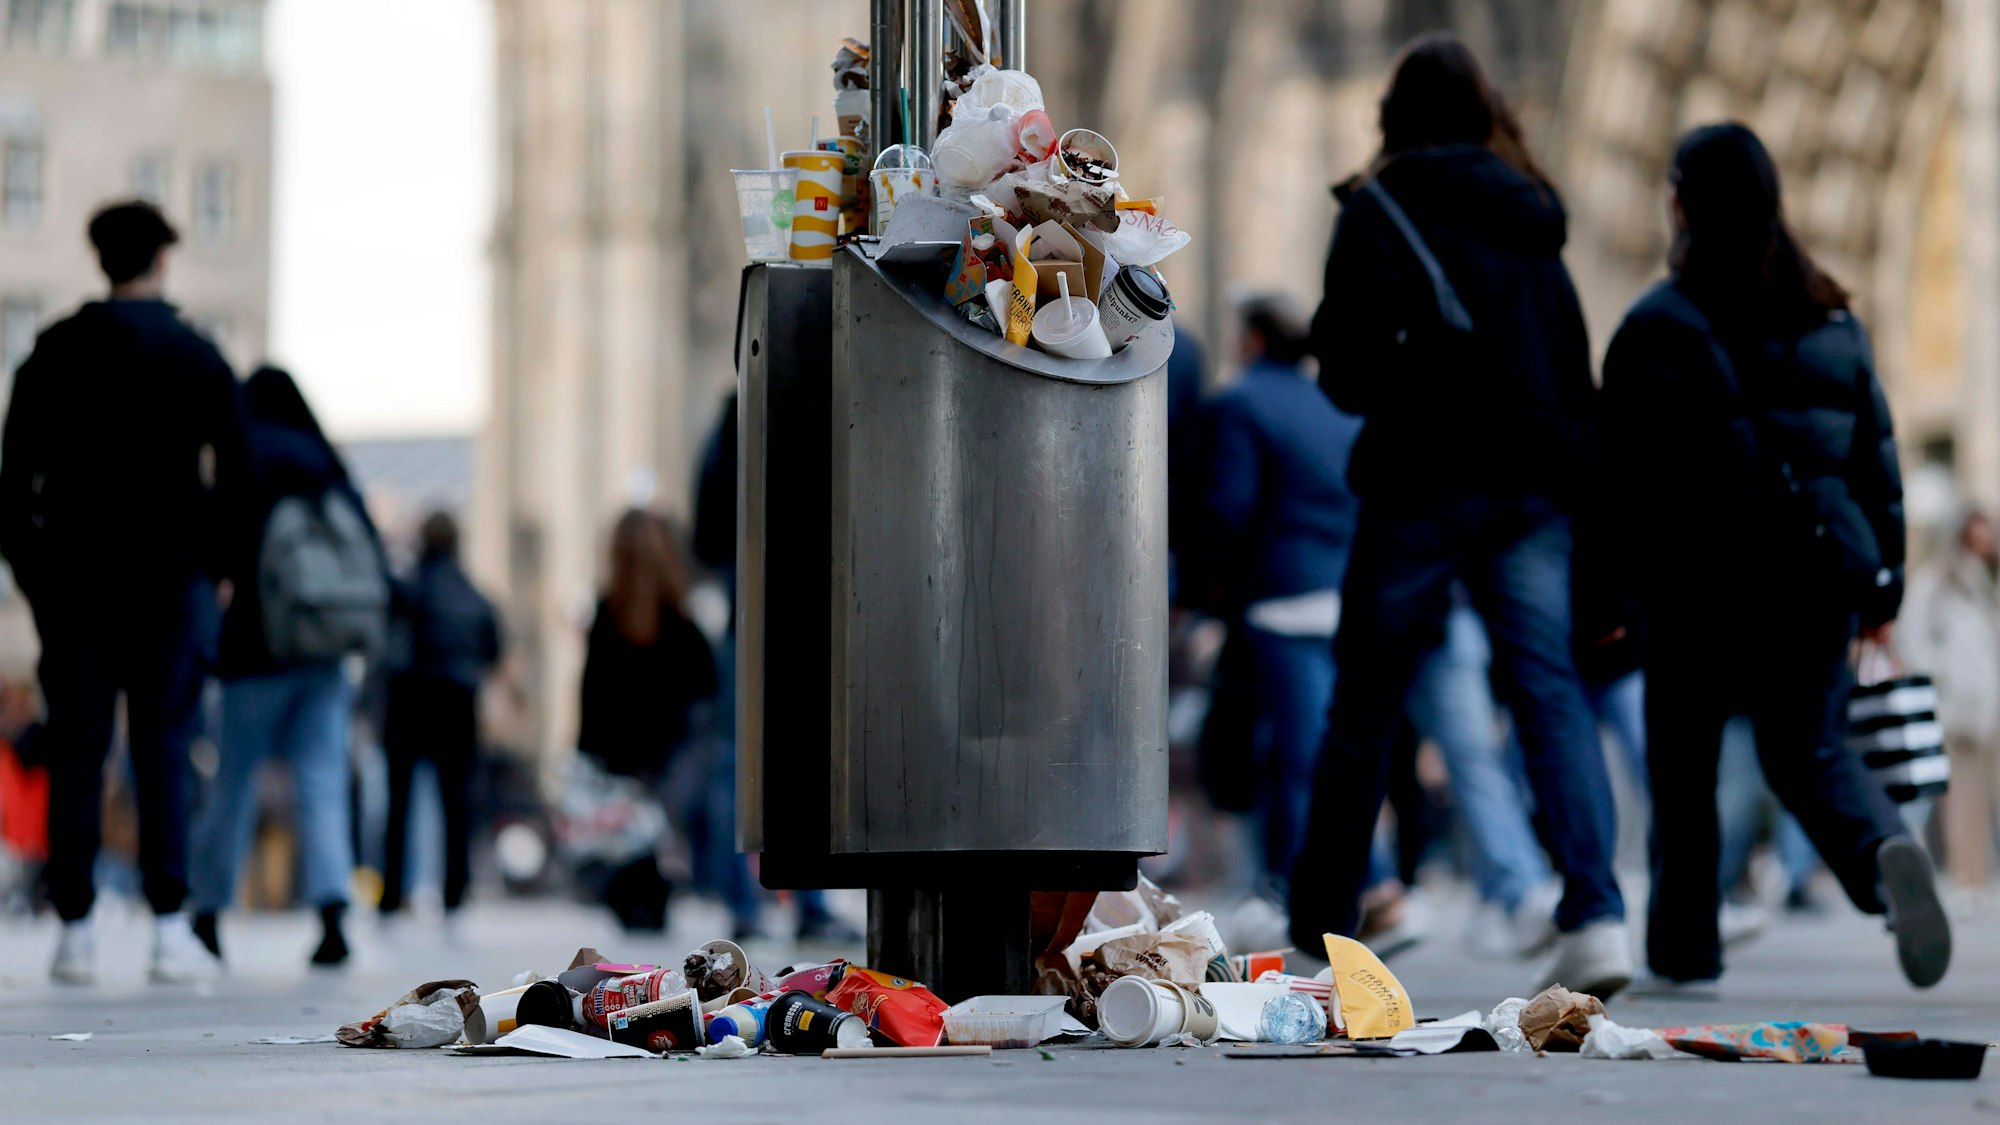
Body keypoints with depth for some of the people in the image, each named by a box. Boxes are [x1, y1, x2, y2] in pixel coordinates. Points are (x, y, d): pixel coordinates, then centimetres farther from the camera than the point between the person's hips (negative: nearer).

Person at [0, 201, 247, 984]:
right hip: (168, 582, -1)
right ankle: (170, 930, -6)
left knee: (77, 753, 3)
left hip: (73, 582, 1)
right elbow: (235, 473, -3)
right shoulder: (198, 357, 1)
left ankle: (75, 933, 1)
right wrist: (215, 563, 5)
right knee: (164, 751, 0)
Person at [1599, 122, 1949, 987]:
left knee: (1683, 766, 10)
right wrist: (1881, 584, 15)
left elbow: (1624, 473, -9)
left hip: (1700, 579, -4)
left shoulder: (1658, 326, -6)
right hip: (1819, 573, 4)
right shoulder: (1833, 319, 8)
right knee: (1811, 754, 9)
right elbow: (1876, 453, 10)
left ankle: (1683, 948, 14)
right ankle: (1885, 856, -20)